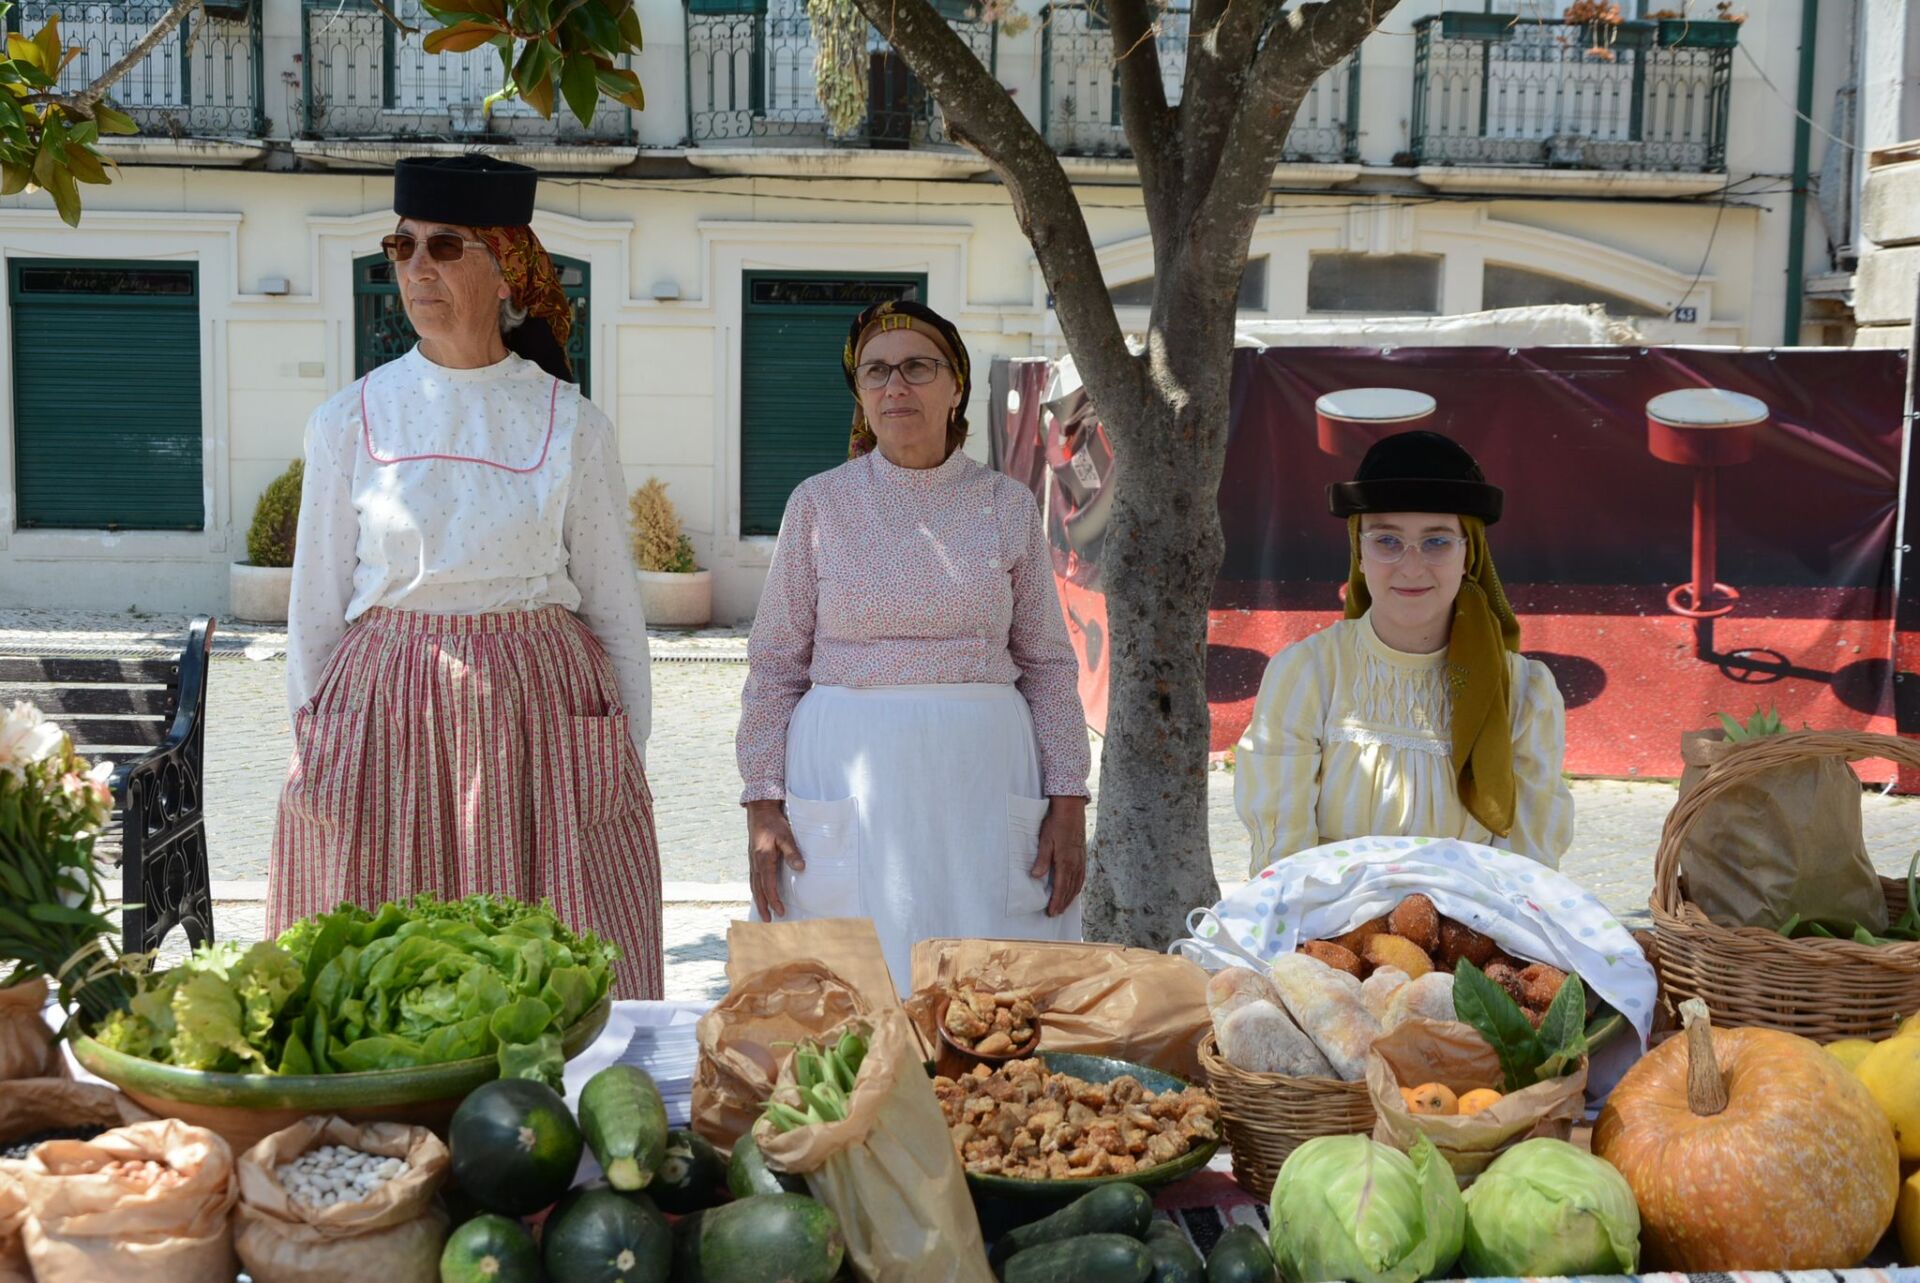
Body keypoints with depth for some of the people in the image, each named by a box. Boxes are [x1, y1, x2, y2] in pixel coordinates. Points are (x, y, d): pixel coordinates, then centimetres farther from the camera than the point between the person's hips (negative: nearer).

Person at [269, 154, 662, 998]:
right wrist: (310, 754, 8)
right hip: (383, 721, 1)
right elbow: (315, 606, 8)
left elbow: (613, 604, 6)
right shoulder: (350, 423, 3)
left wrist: (631, 760, 7)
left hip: (540, 713, 0)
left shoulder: (570, 426, 1)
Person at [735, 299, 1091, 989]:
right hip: (848, 775, 0)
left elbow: (1047, 664, 7)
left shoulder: (1007, 504, 5)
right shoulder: (819, 502, 4)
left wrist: (1067, 803, 1)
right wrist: (762, 803, -1)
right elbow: (776, 663, 5)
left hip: (982, 778, 1)